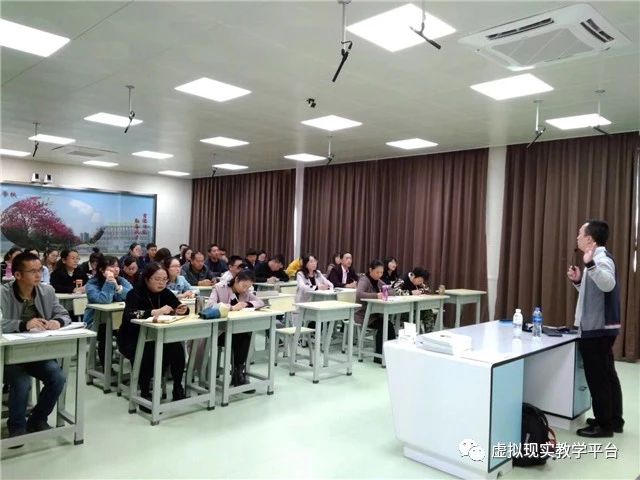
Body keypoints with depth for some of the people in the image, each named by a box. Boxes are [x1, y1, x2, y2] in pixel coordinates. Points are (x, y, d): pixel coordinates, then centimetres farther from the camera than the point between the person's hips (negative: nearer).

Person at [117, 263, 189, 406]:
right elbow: (129, 316, -34)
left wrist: (182, 310, -20)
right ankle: (144, 394, -15)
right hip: (132, 340, -4)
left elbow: (180, 309, 4)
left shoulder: (165, 293, -1)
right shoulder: (135, 294, -17)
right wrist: (156, 312, -39)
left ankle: (178, 389, -8)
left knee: (177, 348, -22)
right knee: (148, 354, -33)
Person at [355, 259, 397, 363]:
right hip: (363, 315, -6)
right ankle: (379, 356, -18)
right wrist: (376, 295, -40)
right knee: (383, 325, -28)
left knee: (389, 325, -23)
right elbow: (359, 294, -31)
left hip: (375, 314, 6)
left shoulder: (378, 281, 11)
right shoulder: (364, 280, -12)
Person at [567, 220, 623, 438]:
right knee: (606, 375, 16)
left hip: (597, 329, -10)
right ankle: (614, 420, 27)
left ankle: (604, 425, 9)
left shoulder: (601, 258, -17)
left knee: (597, 377, -1)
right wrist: (578, 280, 8)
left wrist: (590, 265, -50)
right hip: (600, 328, 10)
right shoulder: (597, 258, 15)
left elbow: (608, 284, -37)